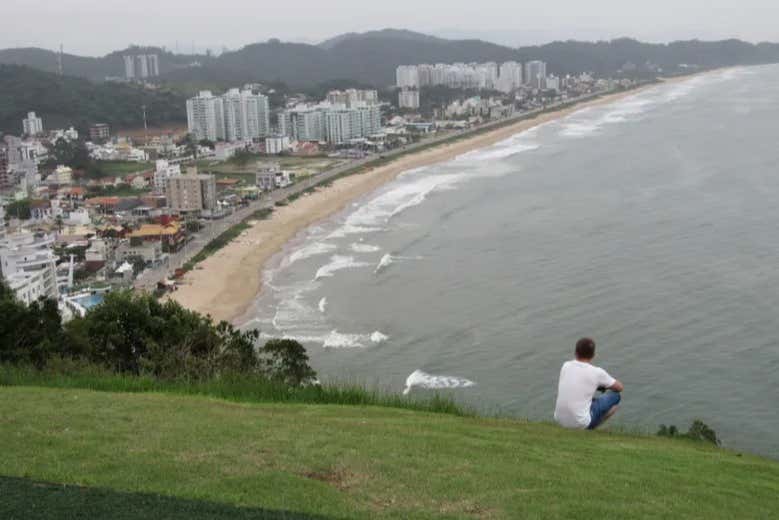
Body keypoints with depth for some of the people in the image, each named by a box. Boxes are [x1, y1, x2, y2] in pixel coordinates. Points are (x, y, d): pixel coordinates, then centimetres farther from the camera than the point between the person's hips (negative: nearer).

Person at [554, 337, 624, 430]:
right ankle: (592, 426, 5)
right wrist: (606, 384, 31)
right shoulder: (597, 372, -6)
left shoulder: (565, 366, 5)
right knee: (615, 395, 11)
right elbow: (620, 387, 10)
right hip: (581, 423, -5)